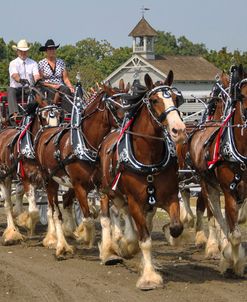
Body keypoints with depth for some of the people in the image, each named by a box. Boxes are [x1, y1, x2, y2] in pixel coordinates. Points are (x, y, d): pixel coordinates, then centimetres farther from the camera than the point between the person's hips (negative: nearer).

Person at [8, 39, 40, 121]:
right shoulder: (13, 63, 7)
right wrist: (21, 80, -37)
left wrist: (38, 81, -29)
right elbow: (14, 75, -14)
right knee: (10, 90, -35)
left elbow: (36, 75, -3)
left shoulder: (33, 63, 15)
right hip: (16, 88, -1)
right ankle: (14, 114, -52)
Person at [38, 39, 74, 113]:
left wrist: (70, 87, -7)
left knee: (66, 90, -35)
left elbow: (66, 79, 13)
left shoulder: (61, 62, 15)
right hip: (48, 89, -3)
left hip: (61, 86, 3)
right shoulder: (41, 63, 6)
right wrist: (52, 85, -12)